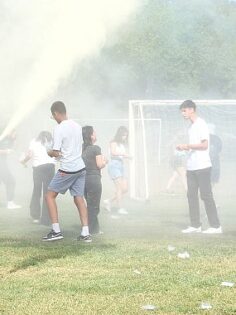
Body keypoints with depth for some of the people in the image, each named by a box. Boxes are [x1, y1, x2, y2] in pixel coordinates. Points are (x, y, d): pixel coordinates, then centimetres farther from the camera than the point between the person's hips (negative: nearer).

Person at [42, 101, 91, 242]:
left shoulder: (59, 128, -13)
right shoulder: (77, 126, 9)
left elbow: (56, 153, -16)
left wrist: (50, 153, 5)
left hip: (67, 170, -7)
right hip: (80, 168, 7)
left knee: (50, 196, 6)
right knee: (79, 198, 8)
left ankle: (56, 231, 1)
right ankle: (85, 233, 2)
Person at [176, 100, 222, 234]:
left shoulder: (201, 124, -10)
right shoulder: (191, 126, 17)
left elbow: (204, 145, -16)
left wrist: (187, 146, -16)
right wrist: (184, 147, 7)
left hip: (202, 167, -9)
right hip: (191, 167, 9)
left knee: (206, 195, -7)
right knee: (192, 195, 6)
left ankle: (215, 226, -3)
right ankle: (195, 225, 11)